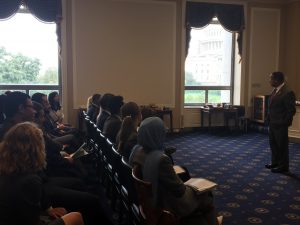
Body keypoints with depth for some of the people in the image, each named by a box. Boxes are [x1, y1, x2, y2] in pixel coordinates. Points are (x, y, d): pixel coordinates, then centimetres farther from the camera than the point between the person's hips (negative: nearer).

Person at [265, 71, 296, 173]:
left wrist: (284, 122, -14)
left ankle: (283, 166, 16)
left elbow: (291, 110, -17)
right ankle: (275, 162, 34)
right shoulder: (275, 90, 7)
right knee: (273, 144, 19)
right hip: (272, 123, 9)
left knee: (282, 145, 4)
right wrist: (270, 119, 12)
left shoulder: (287, 92, -20)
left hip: (280, 125, -9)